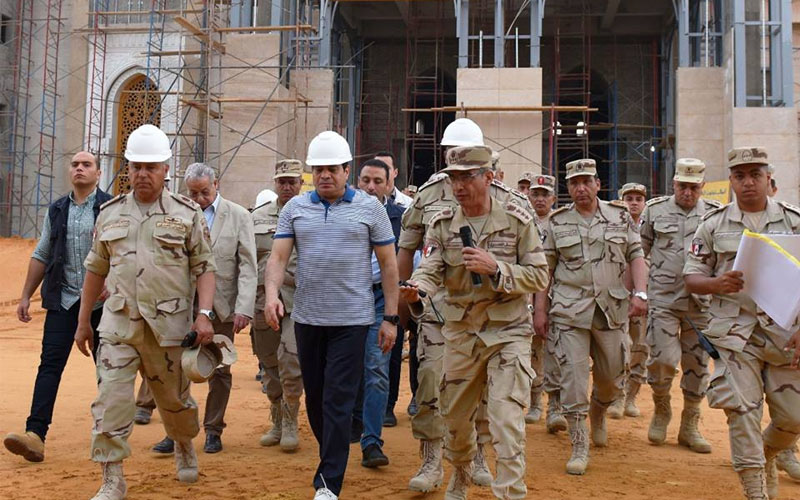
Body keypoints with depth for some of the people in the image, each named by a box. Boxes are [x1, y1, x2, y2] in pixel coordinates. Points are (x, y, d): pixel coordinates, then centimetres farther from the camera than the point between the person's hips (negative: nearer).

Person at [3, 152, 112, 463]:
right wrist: (26, 295, 14)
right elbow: (41, 256, 17)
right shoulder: (57, 210, 12)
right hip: (63, 298, 3)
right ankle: (35, 435, -13)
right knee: (50, 363, -7)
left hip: (101, 300, -3)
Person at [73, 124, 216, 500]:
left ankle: (184, 446, 43)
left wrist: (204, 314, -14)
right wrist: (83, 321, 15)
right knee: (111, 402, -6)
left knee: (174, 400, 13)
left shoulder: (187, 214, 1)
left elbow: (204, 269, -1)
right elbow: (96, 270, 15)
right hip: (118, 324, 2)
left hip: (168, 325, -1)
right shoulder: (110, 213, 9)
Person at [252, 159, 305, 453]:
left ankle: (290, 423, 1)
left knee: (291, 358, -17)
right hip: (264, 301, 4)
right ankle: (277, 423, 25)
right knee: (270, 365, 10)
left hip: (299, 300, -3)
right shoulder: (258, 217, 12)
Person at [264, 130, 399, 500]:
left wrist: (391, 318, -2)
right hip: (307, 318, 4)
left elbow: (388, 264, 1)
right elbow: (278, 256, 1)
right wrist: (272, 295, -19)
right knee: (314, 396, 14)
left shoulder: (369, 207, 0)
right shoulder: (295, 208, 6)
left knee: (338, 401, -5)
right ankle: (332, 458, 35)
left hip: (351, 320, -3)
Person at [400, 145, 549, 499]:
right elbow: (430, 269, -12)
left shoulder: (517, 221, -6)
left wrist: (495, 268, -21)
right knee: (456, 417, 18)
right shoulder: (442, 224, 1)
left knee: (507, 423, -12)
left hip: (507, 334, -3)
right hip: (460, 333, 4)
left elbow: (539, 277, -7)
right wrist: (416, 289, -35)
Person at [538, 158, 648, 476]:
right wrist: (540, 308, 2)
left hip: (612, 309, 2)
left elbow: (636, 256, 6)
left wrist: (640, 293, -8)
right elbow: (544, 268, 6)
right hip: (570, 311, -1)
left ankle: (598, 412, 44)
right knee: (573, 378, -5)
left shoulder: (620, 216, 7)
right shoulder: (556, 222, 5)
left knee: (612, 377, 11)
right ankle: (579, 448, 5)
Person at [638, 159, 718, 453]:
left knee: (697, 363, 6)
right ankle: (661, 409, 18)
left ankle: (690, 426, 21)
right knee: (663, 359, -11)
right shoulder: (655, 210, 4)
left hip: (702, 302, 2)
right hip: (664, 299, -1)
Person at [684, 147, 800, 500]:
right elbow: (691, 276, 5)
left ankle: (767, 453, 37)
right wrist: (717, 283, -17)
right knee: (742, 411, -5)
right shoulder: (714, 225, 6)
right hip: (734, 332, -1)